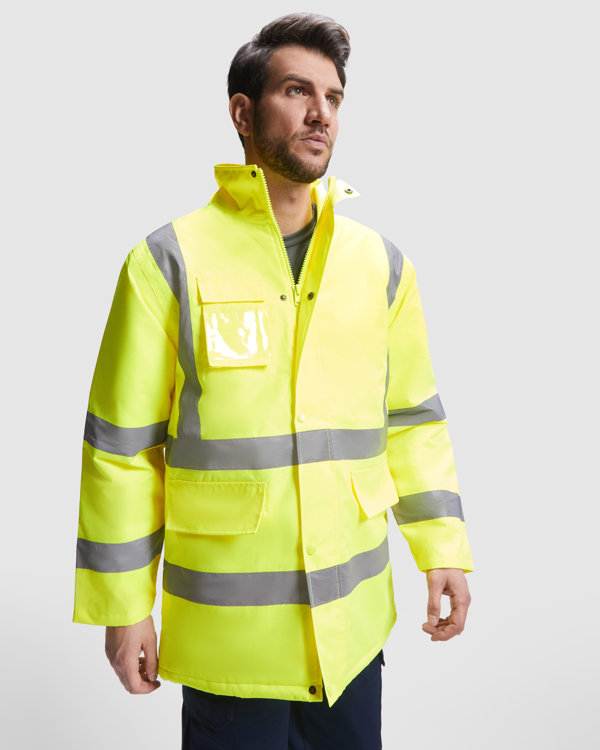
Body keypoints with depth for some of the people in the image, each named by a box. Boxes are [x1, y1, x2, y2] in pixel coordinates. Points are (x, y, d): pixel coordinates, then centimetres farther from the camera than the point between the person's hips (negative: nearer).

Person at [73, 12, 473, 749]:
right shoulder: (171, 262, -8)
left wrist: (443, 549, 3)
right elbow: (120, 445, -5)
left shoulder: (381, 264, 3)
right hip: (224, 630, -3)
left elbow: (414, 421, 10)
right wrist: (123, 606, -2)